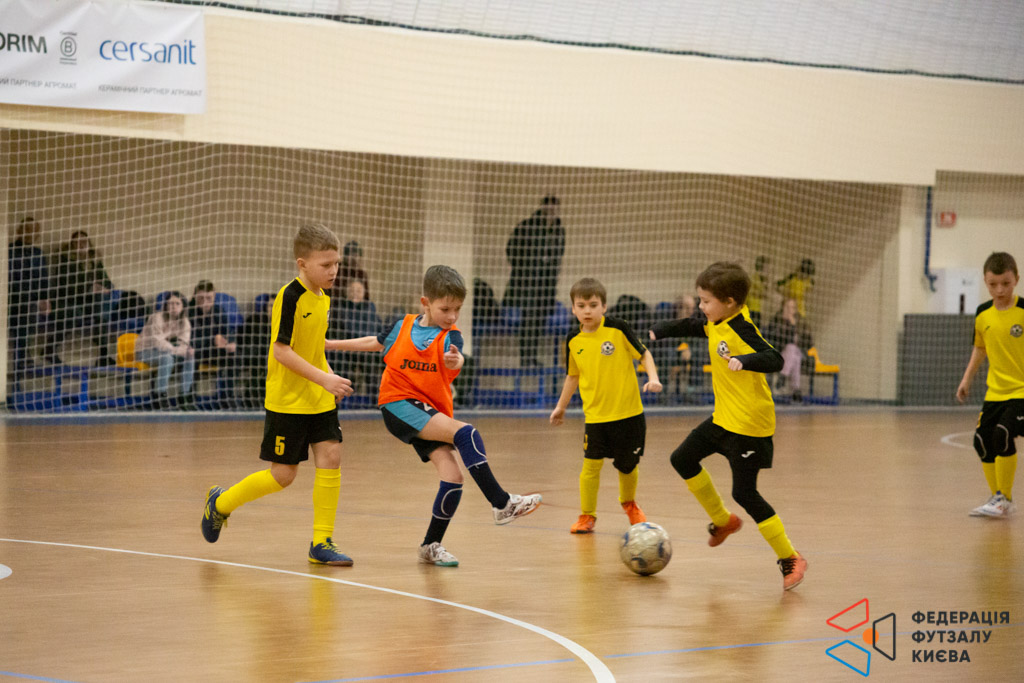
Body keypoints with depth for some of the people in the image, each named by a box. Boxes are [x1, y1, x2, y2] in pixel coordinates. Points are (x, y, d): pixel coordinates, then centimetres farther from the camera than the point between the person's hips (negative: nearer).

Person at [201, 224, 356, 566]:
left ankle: (321, 543, 2)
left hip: (319, 398, 7)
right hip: (287, 400, -7)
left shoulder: (323, 297, 7)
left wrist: (330, 377, 6)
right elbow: (281, 351, -21)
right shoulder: (290, 297, -17)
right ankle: (221, 502, 24)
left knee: (330, 457, -5)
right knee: (283, 475, -1)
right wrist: (323, 378, -23)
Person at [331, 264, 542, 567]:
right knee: (465, 432, -25)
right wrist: (330, 344, 29)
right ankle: (501, 502, -26)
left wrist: (454, 360, -50)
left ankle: (431, 545, 8)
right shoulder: (403, 326, 2)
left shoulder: (450, 335, -1)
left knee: (453, 476, -10)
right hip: (399, 405, -3)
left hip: (431, 412, 3)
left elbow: (457, 359, -25)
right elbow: (375, 342, 22)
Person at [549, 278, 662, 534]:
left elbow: (643, 353, -1)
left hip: (628, 411, -1)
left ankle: (629, 503, 39)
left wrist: (653, 377, -17)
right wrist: (561, 406, 21)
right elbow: (573, 375, 16)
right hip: (595, 414, 2)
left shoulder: (618, 328, -9)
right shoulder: (574, 340, 2)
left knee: (628, 464, 11)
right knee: (591, 464, -7)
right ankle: (587, 515, 8)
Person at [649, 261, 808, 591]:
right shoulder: (716, 325, 5)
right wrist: (659, 331, 24)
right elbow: (692, 327, 27)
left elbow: (774, 360, -34)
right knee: (683, 459, 17)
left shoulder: (742, 330, -22)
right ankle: (723, 520, 32)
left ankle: (790, 558, 0)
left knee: (745, 493, -8)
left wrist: (743, 360, -49)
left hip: (749, 425, -9)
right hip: (724, 418, 9)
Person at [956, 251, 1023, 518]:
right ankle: (998, 499, 19)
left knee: (1002, 433, -21)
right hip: (995, 391, 6)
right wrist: (967, 379, 18)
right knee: (982, 440, 3)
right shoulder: (983, 314, 4)